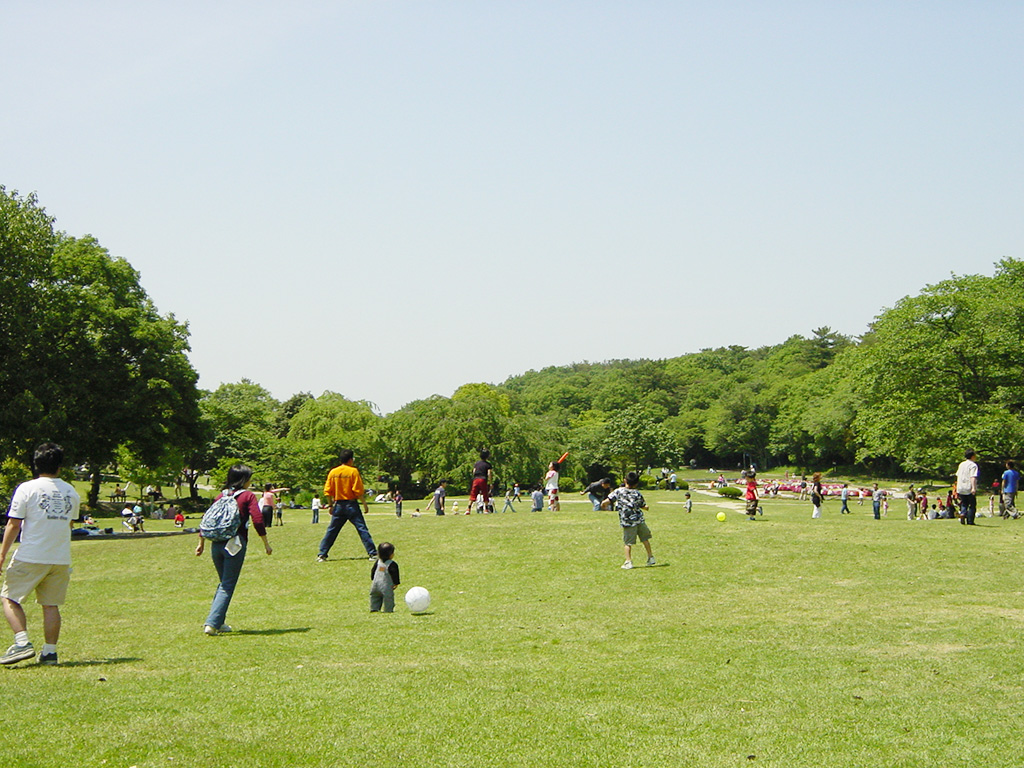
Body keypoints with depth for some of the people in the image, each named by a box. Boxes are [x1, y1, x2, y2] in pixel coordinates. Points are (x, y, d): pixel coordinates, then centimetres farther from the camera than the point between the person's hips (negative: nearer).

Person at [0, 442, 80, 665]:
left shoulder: (27, 489, -6)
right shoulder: (71, 492, 8)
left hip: (30, 557, -4)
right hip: (61, 559, 4)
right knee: (51, 605, 10)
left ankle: (22, 643, -7)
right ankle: (50, 651, 7)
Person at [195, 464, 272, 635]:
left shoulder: (221, 496, 13)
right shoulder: (248, 496, -1)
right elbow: (257, 520, -9)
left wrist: (201, 542, 19)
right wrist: (266, 543, -2)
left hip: (216, 544, 6)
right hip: (235, 544, -5)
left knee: (223, 583, 21)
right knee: (227, 586, -2)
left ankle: (218, 622, 22)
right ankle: (212, 623, -12)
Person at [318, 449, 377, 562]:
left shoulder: (333, 472, 5)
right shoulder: (353, 471, -8)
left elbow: (327, 491, 6)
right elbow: (358, 491, -12)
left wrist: (331, 506, 15)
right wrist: (365, 504, -4)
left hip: (338, 505, 4)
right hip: (351, 504, -4)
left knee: (331, 530, 11)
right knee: (362, 529, -2)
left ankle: (321, 554, 10)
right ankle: (373, 553, -5)